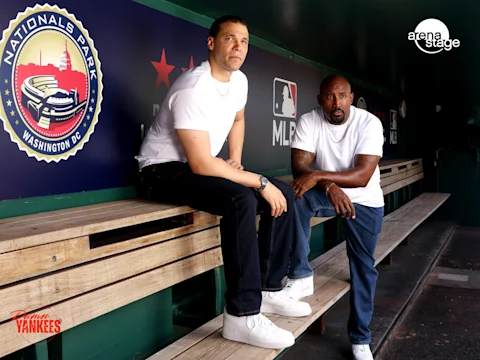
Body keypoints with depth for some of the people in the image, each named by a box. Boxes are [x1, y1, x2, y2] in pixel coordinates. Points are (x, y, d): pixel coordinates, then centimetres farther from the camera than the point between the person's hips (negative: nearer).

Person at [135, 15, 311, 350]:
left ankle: (269, 289, 4)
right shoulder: (193, 89, -24)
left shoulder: (239, 80, 3)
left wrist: (235, 161, 10)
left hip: (199, 166, 9)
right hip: (164, 172, -9)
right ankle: (243, 315, -27)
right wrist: (260, 182, -24)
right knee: (241, 199, -35)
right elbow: (201, 164, -29)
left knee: (284, 194, -2)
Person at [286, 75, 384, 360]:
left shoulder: (369, 123, -18)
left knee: (363, 266, -1)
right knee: (295, 196, -31)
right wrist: (330, 187, -37)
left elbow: (363, 175, -27)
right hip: (327, 193, 1)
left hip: (365, 201, 0)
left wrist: (318, 175, -39)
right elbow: (299, 167, -20)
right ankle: (301, 276, -22)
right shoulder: (308, 122, -12)